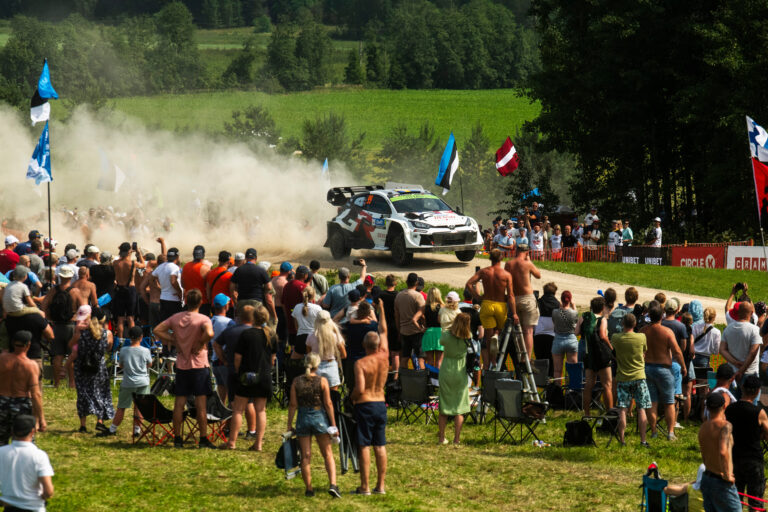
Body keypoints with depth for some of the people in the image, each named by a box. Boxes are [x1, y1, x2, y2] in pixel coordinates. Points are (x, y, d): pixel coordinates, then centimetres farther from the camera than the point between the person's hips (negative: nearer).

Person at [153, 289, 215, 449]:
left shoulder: (176, 318, 4)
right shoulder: (203, 319, -11)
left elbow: (157, 330, 4)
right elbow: (209, 333, -31)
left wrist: (172, 340, 2)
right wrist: (201, 343, -13)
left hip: (181, 365, 4)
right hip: (199, 366, -4)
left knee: (179, 403, 8)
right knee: (200, 404, -1)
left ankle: (177, 438, 10)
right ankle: (203, 439, 0)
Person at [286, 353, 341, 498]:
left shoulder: (296, 381, -1)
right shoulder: (322, 381, -6)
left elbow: (293, 404, -1)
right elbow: (328, 404, -6)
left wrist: (289, 425, 6)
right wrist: (333, 425, -1)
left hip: (303, 419, 1)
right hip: (319, 418, -1)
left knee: (306, 456, 7)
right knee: (328, 454, 6)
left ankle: (309, 489, 11)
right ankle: (332, 484, -10)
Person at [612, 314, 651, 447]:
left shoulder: (616, 338, -7)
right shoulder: (641, 337, -7)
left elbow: (611, 348, 12)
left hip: (622, 378, 1)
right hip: (639, 377, -1)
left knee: (622, 410, 3)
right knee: (641, 409, 3)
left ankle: (622, 440, 1)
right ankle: (643, 440, 0)